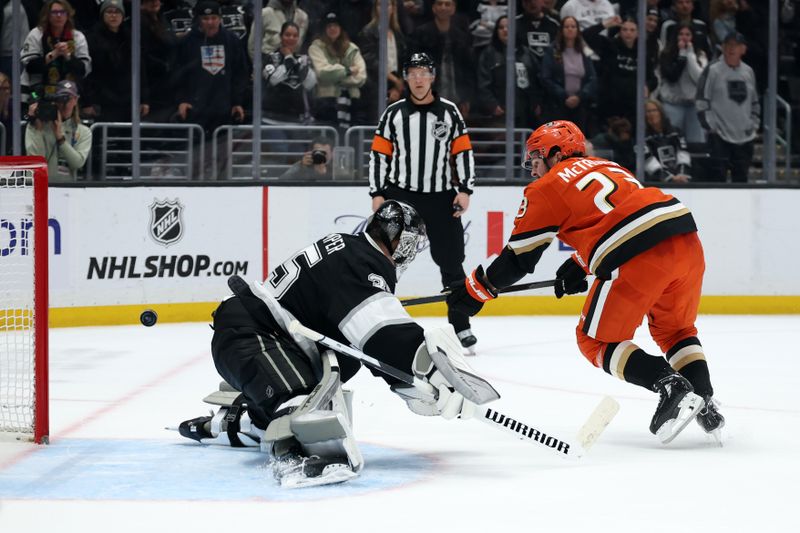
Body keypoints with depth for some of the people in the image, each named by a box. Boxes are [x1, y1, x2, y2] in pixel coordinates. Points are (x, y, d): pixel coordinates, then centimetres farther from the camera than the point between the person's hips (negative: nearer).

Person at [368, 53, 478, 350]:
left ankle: (460, 326, 13)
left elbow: (463, 152, 4)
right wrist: (377, 193, -2)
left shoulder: (449, 112, 3)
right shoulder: (393, 114, 2)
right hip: (400, 194, 0)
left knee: (451, 262, 4)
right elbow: (379, 154, 4)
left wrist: (464, 190, -4)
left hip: (440, 198, 0)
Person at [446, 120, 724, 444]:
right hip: (687, 243, 7)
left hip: (639, 258, -7)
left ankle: (670, 385, -11)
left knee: (597, 341, 8)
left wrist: (476, 289, 26)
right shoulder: (604, 166, 31)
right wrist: (580, 266, 40)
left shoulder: (547, 189, 11)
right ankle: (705, 402, 11)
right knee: (674, 329, 28)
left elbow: (518, 256, 14)